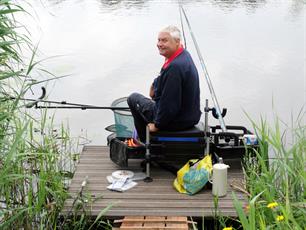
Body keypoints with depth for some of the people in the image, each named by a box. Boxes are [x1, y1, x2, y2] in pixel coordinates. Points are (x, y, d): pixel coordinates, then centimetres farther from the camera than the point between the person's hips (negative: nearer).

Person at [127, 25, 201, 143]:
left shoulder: (175, 67, -30)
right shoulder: (184, 54, 3)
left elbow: (170, 104, -29)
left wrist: (157, 125, -15)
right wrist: (155, 84, 6)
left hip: (176, 122, -10)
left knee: (133, 98, 10)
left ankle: (146, 143, 22)